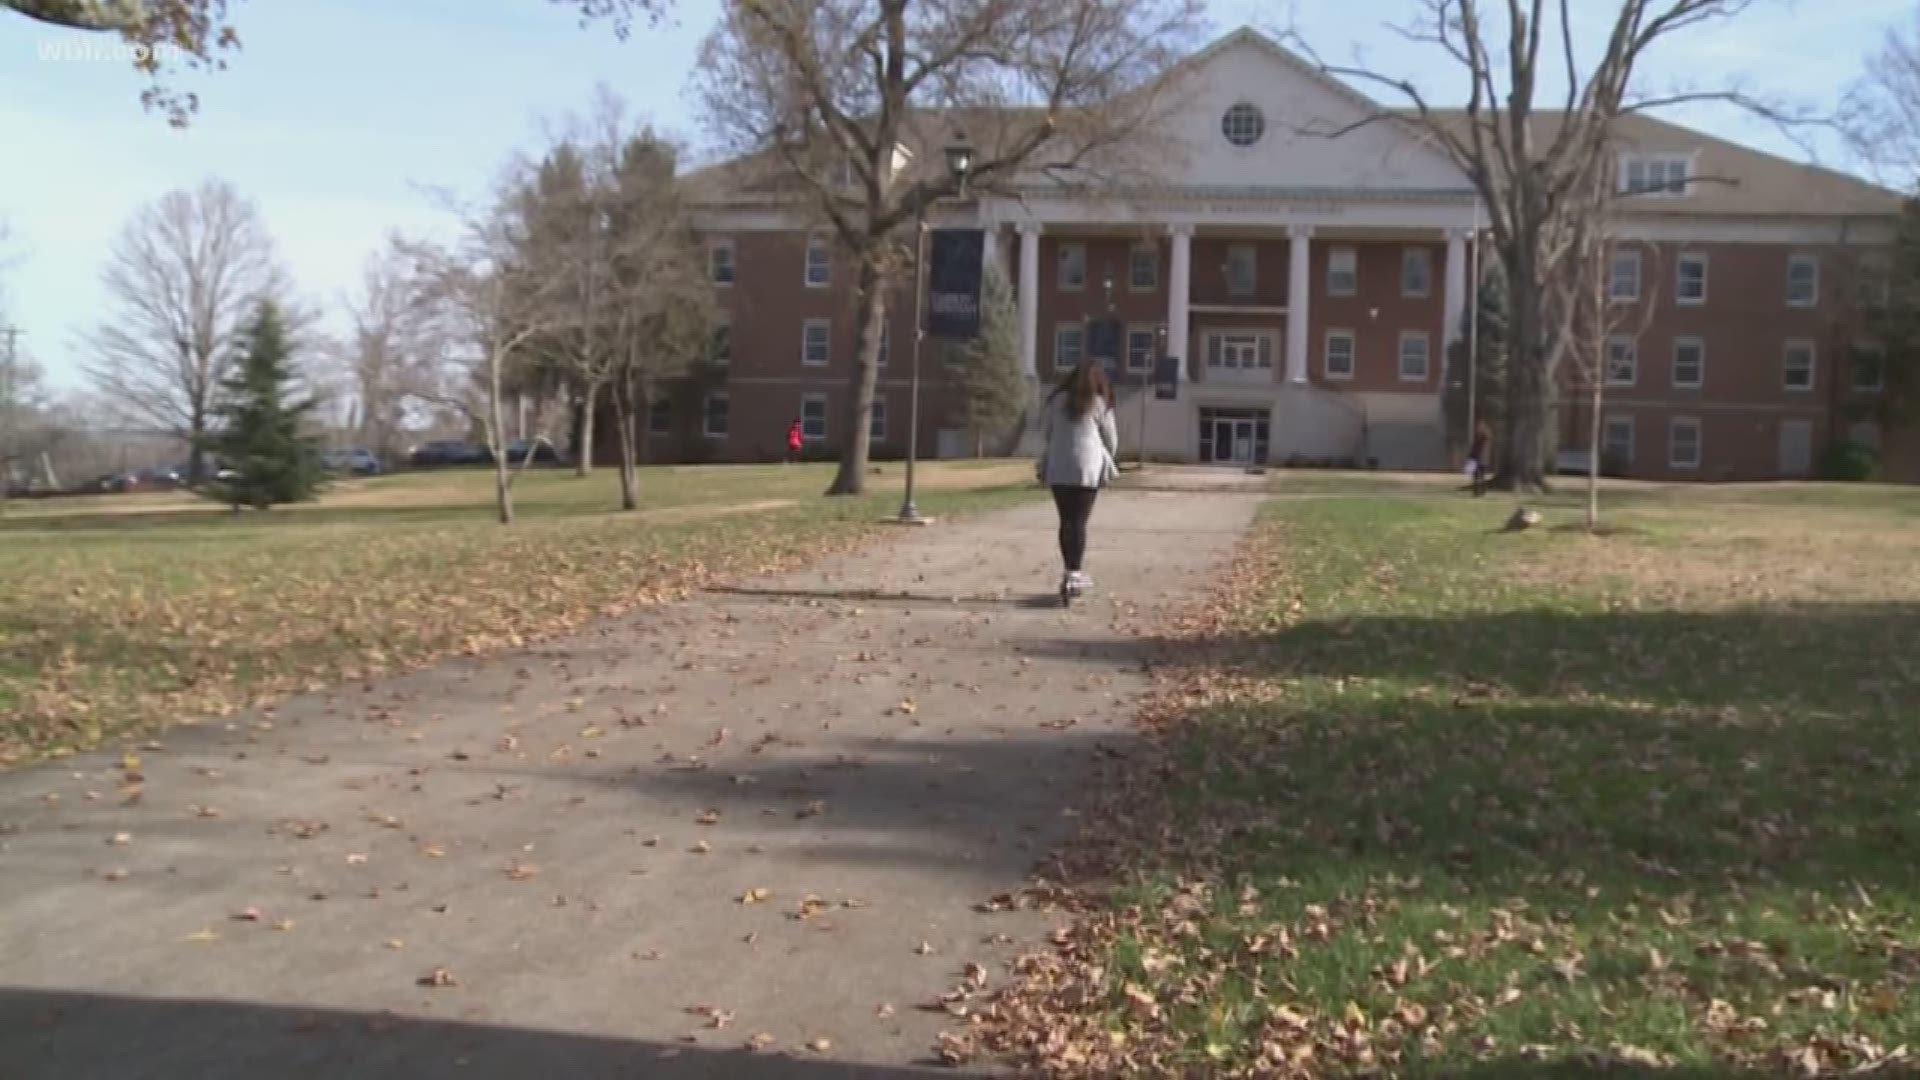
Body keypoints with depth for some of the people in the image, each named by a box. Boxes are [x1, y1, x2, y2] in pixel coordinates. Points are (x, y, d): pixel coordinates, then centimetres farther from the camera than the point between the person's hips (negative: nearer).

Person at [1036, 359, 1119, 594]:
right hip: (1087, 469, -3)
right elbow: (1111, 440, 7)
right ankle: (1076, 573, -3)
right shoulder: (1099, 403, 0)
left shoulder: (1058, 400, 7)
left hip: (1058, 469, 3)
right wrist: (1106, 460, 26)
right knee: (1079, 522, 0)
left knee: (1066, 521, 10)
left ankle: (1070, 571, 14)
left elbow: (1046, 430, 14)